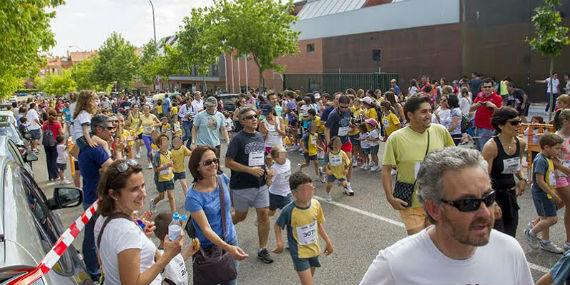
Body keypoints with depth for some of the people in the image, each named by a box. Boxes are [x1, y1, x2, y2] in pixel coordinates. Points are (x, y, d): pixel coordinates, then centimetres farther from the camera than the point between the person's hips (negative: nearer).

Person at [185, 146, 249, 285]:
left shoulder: (223, 179, -9)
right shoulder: (193, 196, -25)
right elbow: (206, 229, -28)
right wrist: (228, 248, -40)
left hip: (231, 240, 4)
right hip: (209, 247, -4)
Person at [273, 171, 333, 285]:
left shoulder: (316, 204, -11)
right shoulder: (289, 211, -25)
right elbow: (278, 226, -8)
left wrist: (328, 241, 9)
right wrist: (279, 242, -22)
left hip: (314, 249, 5)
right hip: (299, 253, -5)